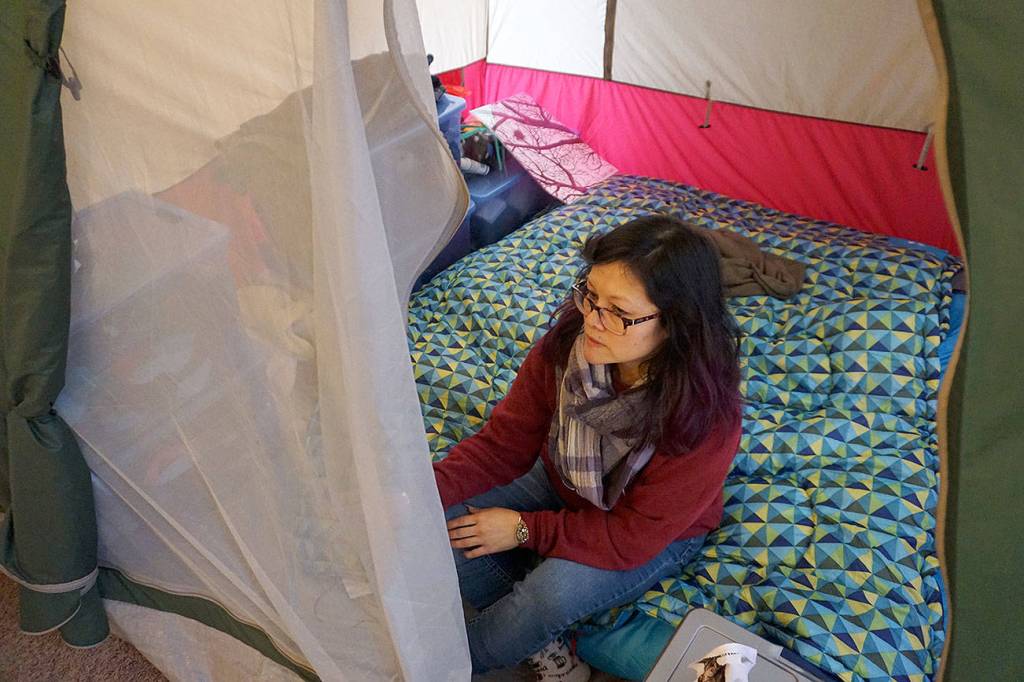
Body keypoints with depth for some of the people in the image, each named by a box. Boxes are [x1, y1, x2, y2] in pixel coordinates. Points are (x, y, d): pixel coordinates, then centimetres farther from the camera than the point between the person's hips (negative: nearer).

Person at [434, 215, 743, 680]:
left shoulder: (706, 418, -35)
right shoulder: (568, 343, -25)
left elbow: (633, 536, -25)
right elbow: (504, 442, -15)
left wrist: (525, 529, -23)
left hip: (656, 532, -4)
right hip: (562, 485, 4)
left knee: (555, 592, -29)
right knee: (446, 526, -14)